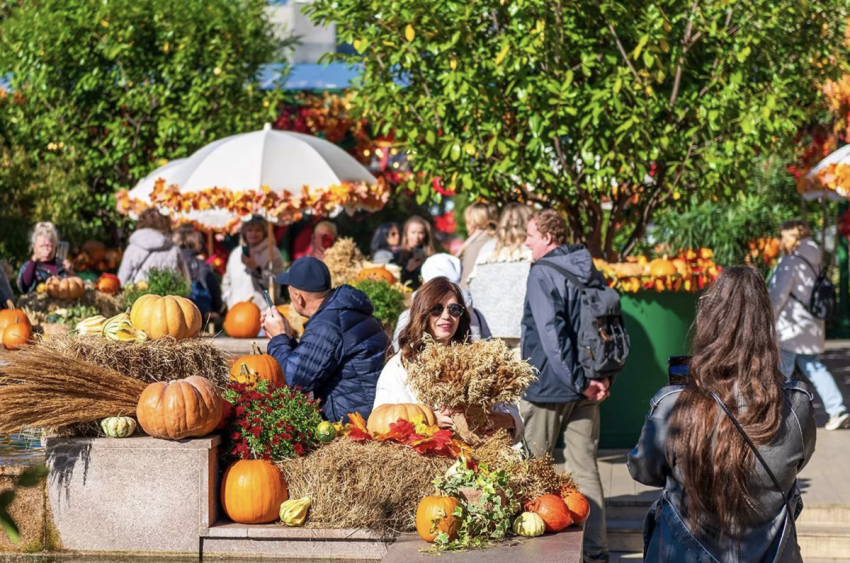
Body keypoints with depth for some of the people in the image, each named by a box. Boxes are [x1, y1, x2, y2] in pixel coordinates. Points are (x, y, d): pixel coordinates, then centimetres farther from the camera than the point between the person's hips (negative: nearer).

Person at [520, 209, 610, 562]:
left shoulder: (543, 273, -11)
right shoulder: (590, 274, 9)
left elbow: (551, 334, -19)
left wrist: (579, 382, -16)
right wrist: (602, 377, 5)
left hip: (547, 386, -6)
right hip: (586, 389, 6)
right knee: (585, 468, 7)